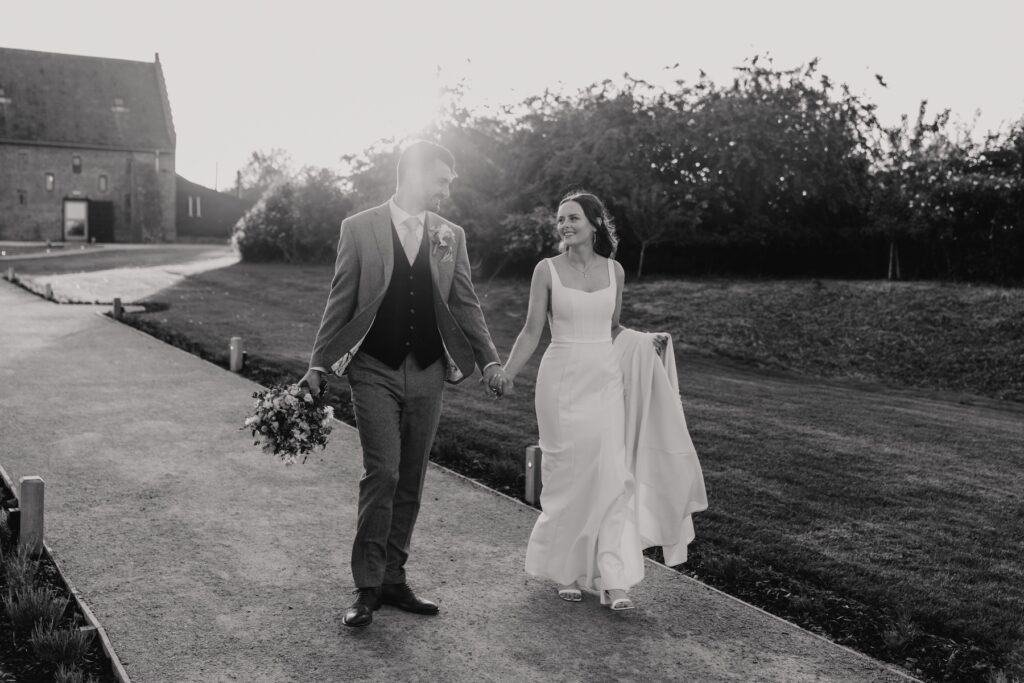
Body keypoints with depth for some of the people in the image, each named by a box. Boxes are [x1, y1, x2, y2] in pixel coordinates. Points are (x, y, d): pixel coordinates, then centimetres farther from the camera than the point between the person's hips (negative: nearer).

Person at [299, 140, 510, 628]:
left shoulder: (450, 236, 7)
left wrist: (489, 359, 1)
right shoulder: (359, 228, -1)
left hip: (428, 374, 4)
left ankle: (394, 580, 20)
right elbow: (340, 303, 1)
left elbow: (465, 304, 10)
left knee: (410, 481, 8)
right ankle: (367, 588, 1)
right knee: (382, 474, -10)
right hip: (375, 370, -3)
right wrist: (317, 364, -1)